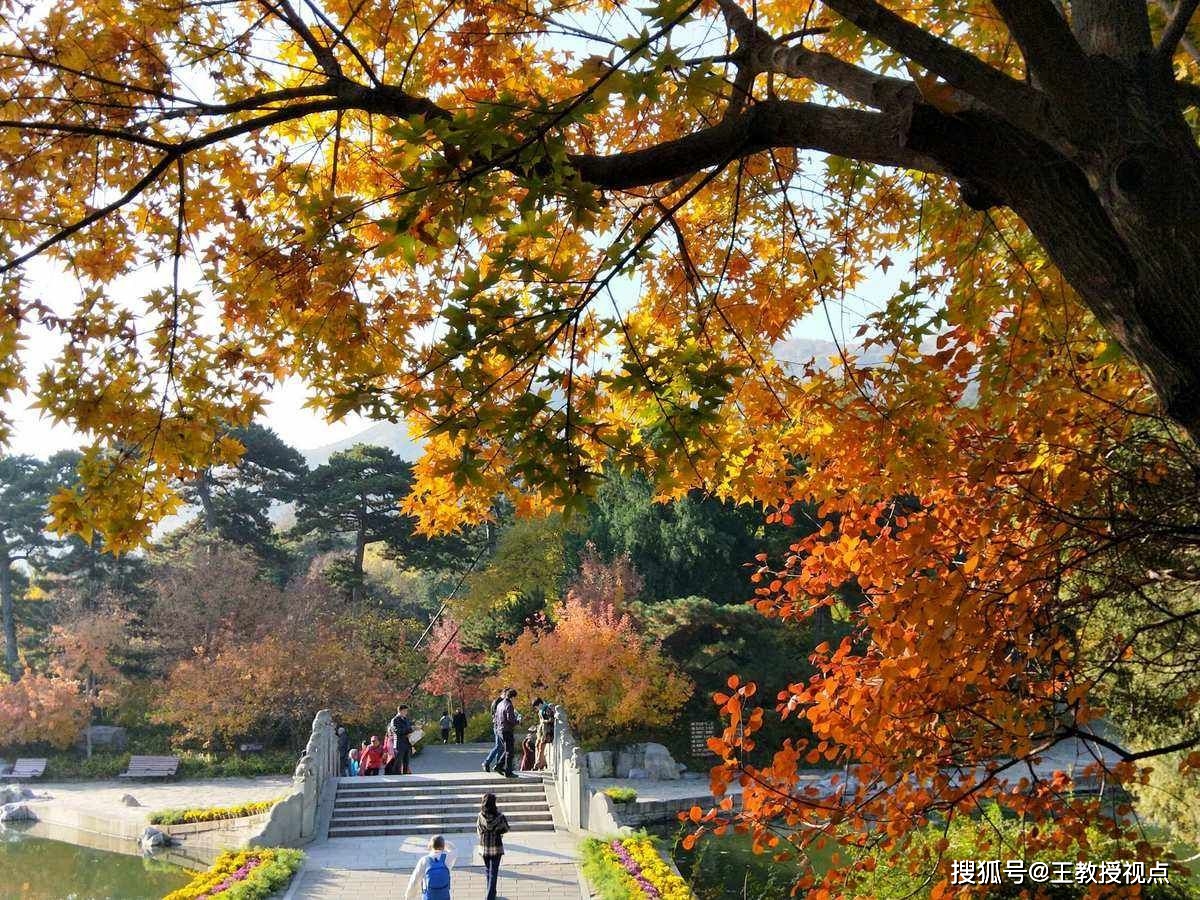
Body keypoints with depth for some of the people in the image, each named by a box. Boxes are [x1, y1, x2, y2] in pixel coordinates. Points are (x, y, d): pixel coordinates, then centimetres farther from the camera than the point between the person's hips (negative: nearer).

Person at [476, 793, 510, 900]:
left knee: (487, 870, 22)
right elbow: (506, 829, -4)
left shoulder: (481, 816, -12)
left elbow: (478, 831, 0)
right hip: (496, 847, -3)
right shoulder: (499, 816, -18)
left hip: (484, 847, 3)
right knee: (493, 873, 5)